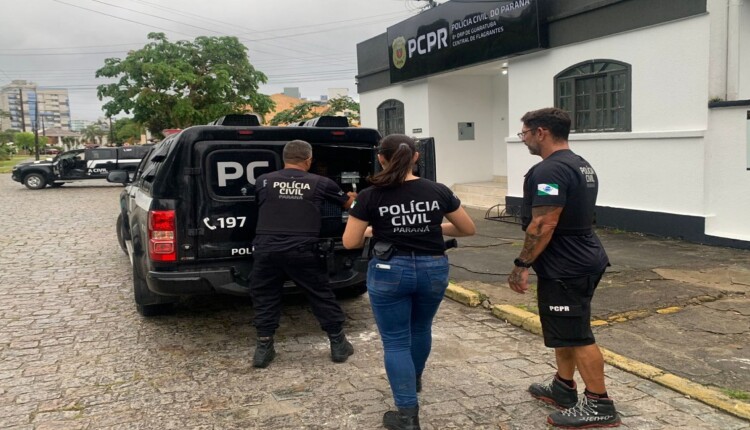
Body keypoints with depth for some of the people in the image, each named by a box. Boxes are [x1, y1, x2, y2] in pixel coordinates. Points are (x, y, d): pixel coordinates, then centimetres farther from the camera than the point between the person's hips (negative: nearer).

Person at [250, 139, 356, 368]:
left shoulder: (263, 181, 8)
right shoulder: (320, 183, 6)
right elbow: (347, 204, 23)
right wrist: (352, 197, 49)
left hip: (266, 249, 1)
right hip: (302, 252, -1)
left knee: (264, 298, 16)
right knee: (322, 296, 13)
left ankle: (263, 348, 18)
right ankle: (338, 344, 22)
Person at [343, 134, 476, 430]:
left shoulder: (370, 196, -9)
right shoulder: (438, 191, -3)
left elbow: (350, 242, -6)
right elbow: (468, 229, 6)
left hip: (390, 271, -3)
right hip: (433, 270, 4)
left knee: (396, 342, 7)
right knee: (421, 328, 27)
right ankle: (414, 378, 51)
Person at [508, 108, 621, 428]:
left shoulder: (549, 170, -20)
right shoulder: (581, 166, 14)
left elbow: (544, 225, -26)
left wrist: (522, 264, -18)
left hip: (566, 267, -11)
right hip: (581, 259, 11)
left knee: (576, 335, -2)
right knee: (566, 330, 20)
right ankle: (563, 388, 31)